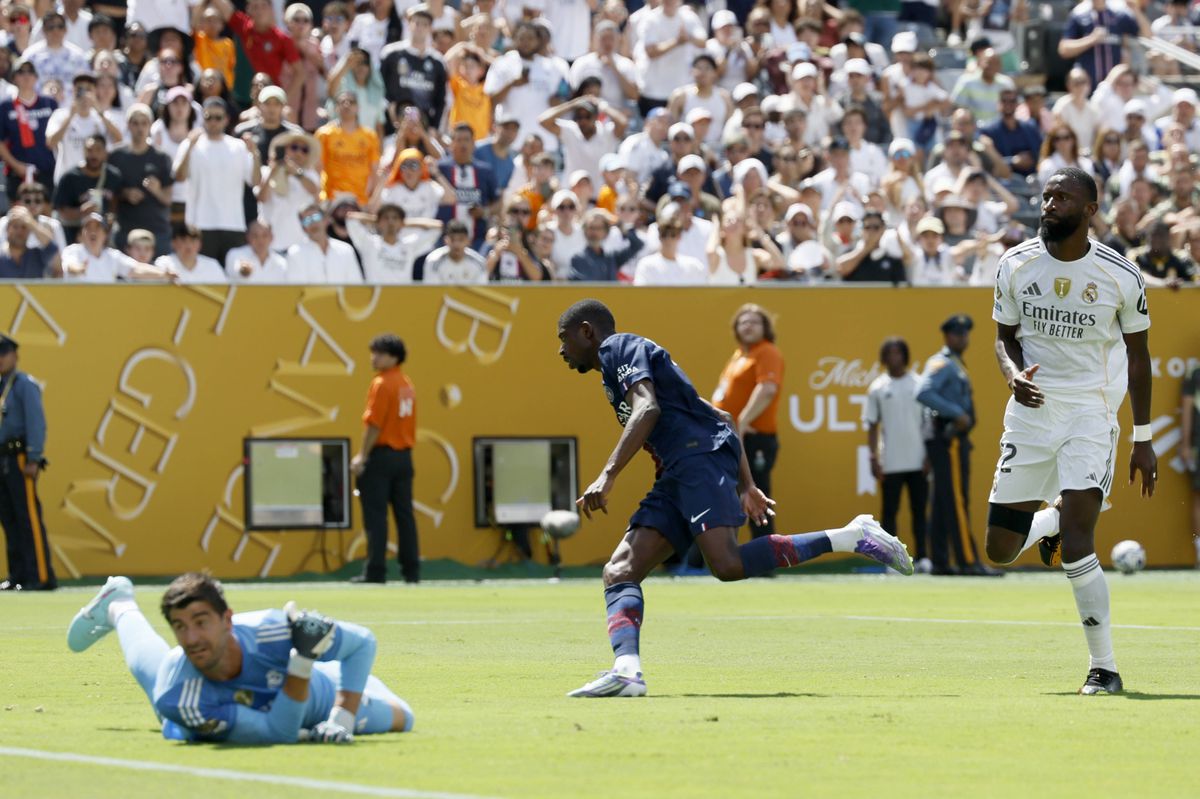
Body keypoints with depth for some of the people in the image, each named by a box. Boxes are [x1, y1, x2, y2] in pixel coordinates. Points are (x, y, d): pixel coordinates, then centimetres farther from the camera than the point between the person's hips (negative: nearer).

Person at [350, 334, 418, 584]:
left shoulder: (381, 384, -11)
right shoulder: (407, 384, 13)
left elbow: (374, 424, -16)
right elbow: (408, 421, 14)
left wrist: (362, 456, -12)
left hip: (381, 454, -8)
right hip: (404, 455, 8)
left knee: (375, 516, -6)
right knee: (404, 514, 9)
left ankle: (375, 571, -9)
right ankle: (411, 570, 9)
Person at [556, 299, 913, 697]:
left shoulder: (619, 347, 6)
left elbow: (647, 409, -15)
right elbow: (722, 418, 31)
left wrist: (607, 476, -21)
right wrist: (746, 485, 26)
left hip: (700, 457, -10)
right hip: (678, 477, 10)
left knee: (728, 564, -28)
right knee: (620, 572, -3)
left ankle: (852, 537, -20)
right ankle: (626, 669, -26)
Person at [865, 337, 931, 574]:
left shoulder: (919, 385, 5)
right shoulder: (878, 388, 5)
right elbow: (872, 426, 5)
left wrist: (930, 455, -1)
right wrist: (874, 458, -3)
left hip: (918, 462, 0)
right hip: (890, 463, 0)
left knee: (919, 509, 2)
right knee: (889, 511, 0)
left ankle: (922, 557, 5)